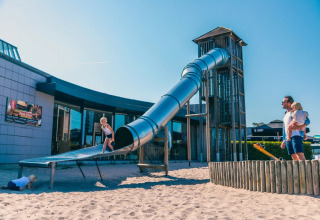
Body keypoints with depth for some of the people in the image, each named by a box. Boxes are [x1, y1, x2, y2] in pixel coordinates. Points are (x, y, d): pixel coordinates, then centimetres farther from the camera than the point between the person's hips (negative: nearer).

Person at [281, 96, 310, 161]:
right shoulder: (285, 115, 24)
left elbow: (307, 121, -8)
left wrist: (298, 127, -22)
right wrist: (284, 141, 24)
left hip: (295, 136, -8)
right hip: (288, 139, 8)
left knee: (300, 156, -16)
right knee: (294, 158, 3)